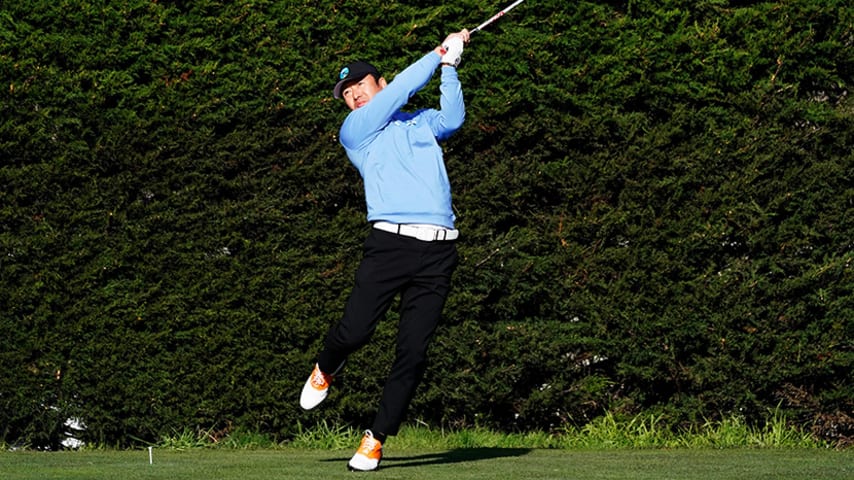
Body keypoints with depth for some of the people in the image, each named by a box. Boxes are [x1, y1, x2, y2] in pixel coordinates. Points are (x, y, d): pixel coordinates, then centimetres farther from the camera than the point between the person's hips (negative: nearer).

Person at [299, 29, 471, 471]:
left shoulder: (423, 123, 23)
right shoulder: (354, 130, 12)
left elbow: (452, 118, 2)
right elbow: (401, 89, 4)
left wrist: (450, 65, 0)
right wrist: (438, 54, 12)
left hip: (437, 250, 2)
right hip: (389, 241, -2)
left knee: (413, 351, -5)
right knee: (354, 330, -13)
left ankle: (376, 438, 3)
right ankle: (325, 370, 23)